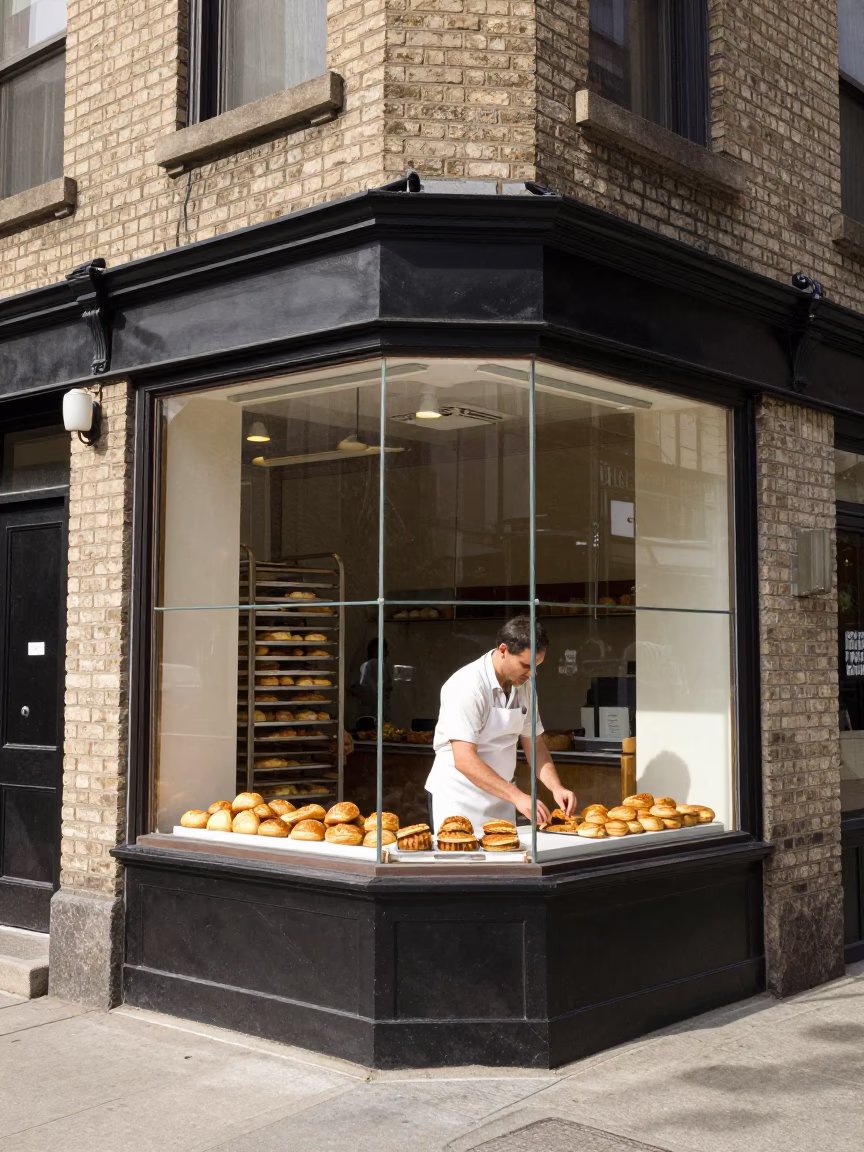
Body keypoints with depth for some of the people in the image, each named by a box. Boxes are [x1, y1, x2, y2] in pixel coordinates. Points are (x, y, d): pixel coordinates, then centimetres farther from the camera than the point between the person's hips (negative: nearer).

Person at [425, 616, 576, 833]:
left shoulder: (524, 685, 1)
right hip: (459, 800, -6)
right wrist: (517, 796, -32)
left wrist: (556, 787, -7)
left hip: (500, 797, 7)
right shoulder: (467, 685, -22)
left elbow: (534, 744, 9)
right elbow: (464, 760, -28)